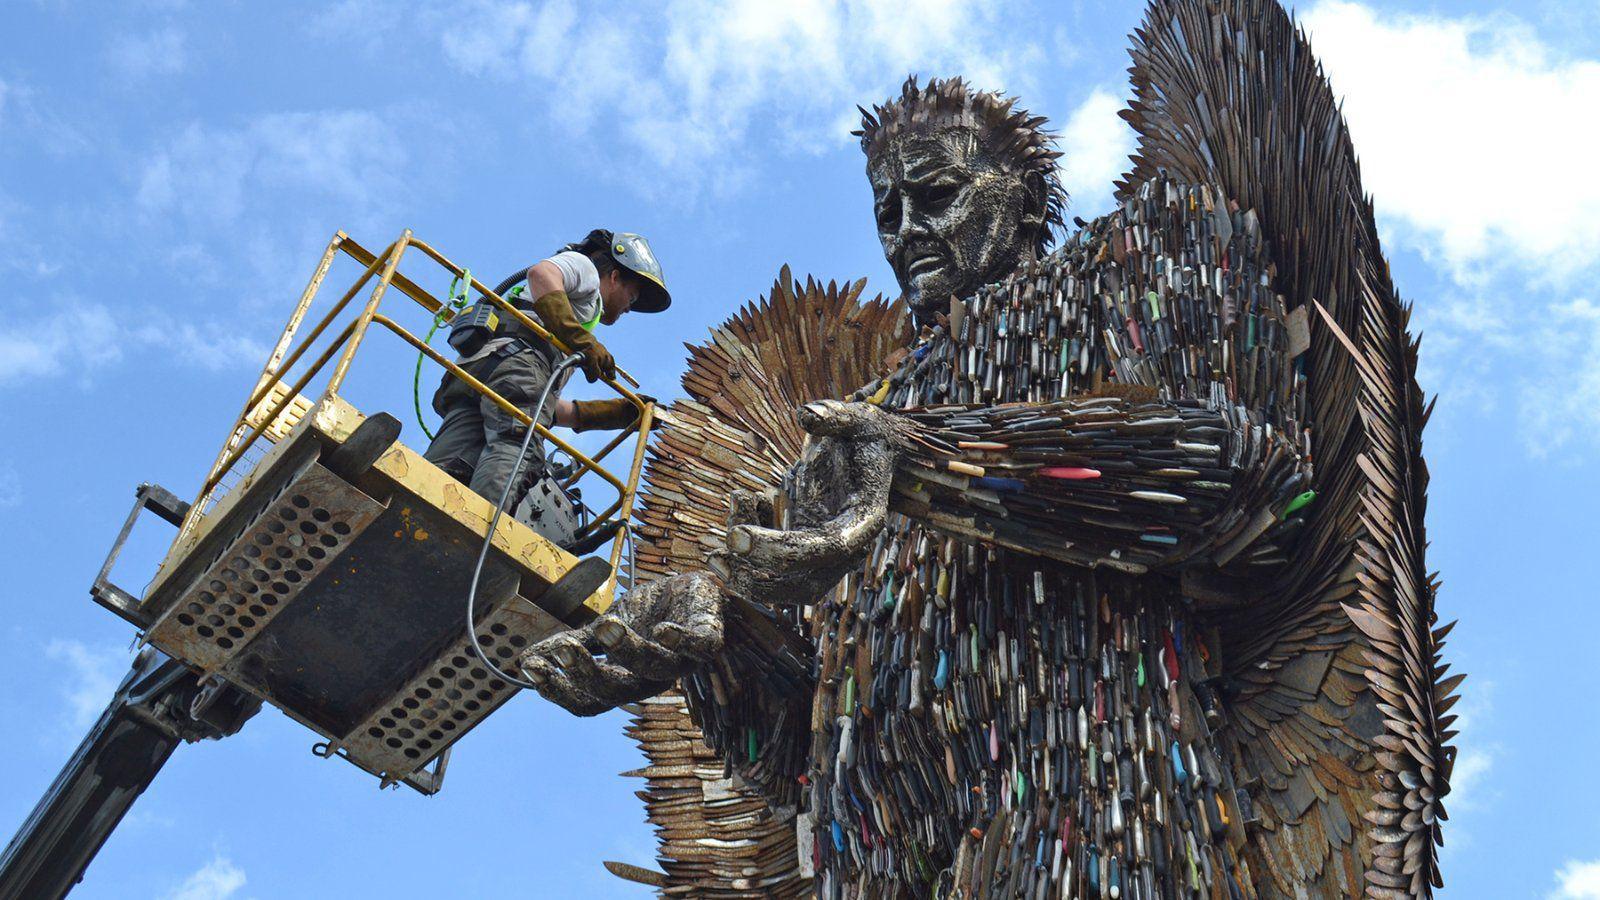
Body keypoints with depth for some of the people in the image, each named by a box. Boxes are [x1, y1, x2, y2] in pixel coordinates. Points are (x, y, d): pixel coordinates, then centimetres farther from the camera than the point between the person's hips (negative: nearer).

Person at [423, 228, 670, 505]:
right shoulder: (583, 266, 26)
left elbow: (551, 409, 40)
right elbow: (541, 274, -1)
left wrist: (623, 412, 42)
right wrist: (584, 341, -6)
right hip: (518, 358, -7)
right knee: (513, 451, -32)